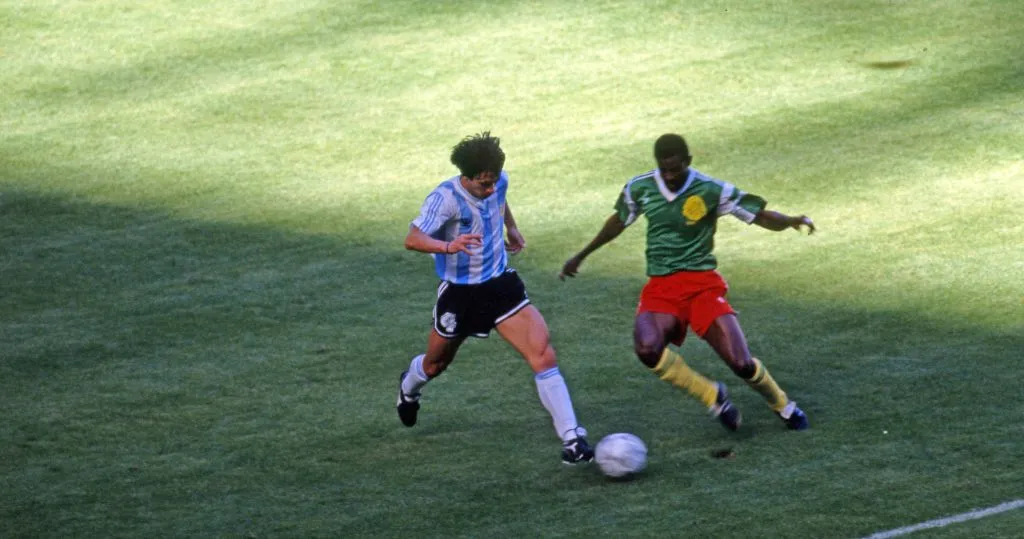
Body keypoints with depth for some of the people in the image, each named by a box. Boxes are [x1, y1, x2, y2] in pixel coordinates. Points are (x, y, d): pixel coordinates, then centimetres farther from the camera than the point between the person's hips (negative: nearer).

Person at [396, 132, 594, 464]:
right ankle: (409, 388, 59)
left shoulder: (498, 182, -7)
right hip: (459, 292, -3)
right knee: (436, 364, 21)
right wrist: (448, 246, -56)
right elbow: (413, 239, -39)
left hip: (500, 284, 3)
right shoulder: (446, 198, -26)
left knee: (542, 355, -16)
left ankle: (572, 438, -19)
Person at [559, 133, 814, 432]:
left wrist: (792, 221, -28)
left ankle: (783, 406, 22)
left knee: (741, 363, -14)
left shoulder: (712, 191, -9)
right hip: (660, 287, 2)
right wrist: (581, 256, 29)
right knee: (647, 348, -31)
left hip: (702, 282, -2)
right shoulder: (639, 189, 0)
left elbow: (761, 215, -6)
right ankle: (713, 396, -7)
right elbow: (619, 221, 20)